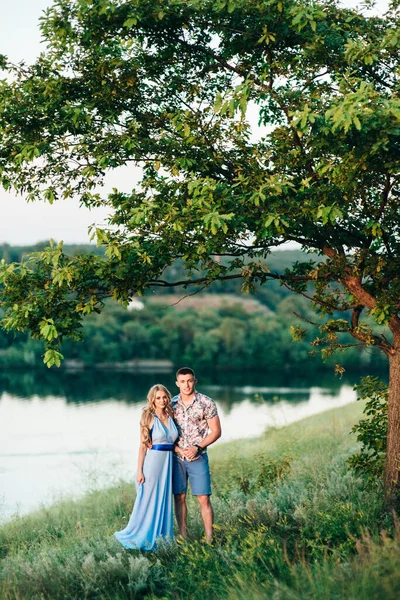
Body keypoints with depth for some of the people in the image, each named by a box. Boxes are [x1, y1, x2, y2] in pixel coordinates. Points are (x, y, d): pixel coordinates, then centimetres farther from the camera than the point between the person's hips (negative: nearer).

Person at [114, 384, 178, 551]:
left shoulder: (170, 417, 9)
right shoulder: (149, 418, -6)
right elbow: (143, 446, -7)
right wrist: (140, 471, -10)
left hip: (168, 463, 5)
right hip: (152, 461, -5)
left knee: (164, 502, 11)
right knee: (147, 501, 2)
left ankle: (160, 536, 21)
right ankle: (140, 538, 15)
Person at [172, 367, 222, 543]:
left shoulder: (206, 403, -4)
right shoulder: (171, 404, 4)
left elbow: (216, 431, -2)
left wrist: (197, 447, -13)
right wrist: (179, 449, -8)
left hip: (198, 458, -3)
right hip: (176, 458, 3)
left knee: (203, 499, -5)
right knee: (179, 497, 5)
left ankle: (209, 539, -2)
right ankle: (183, 538, 12)